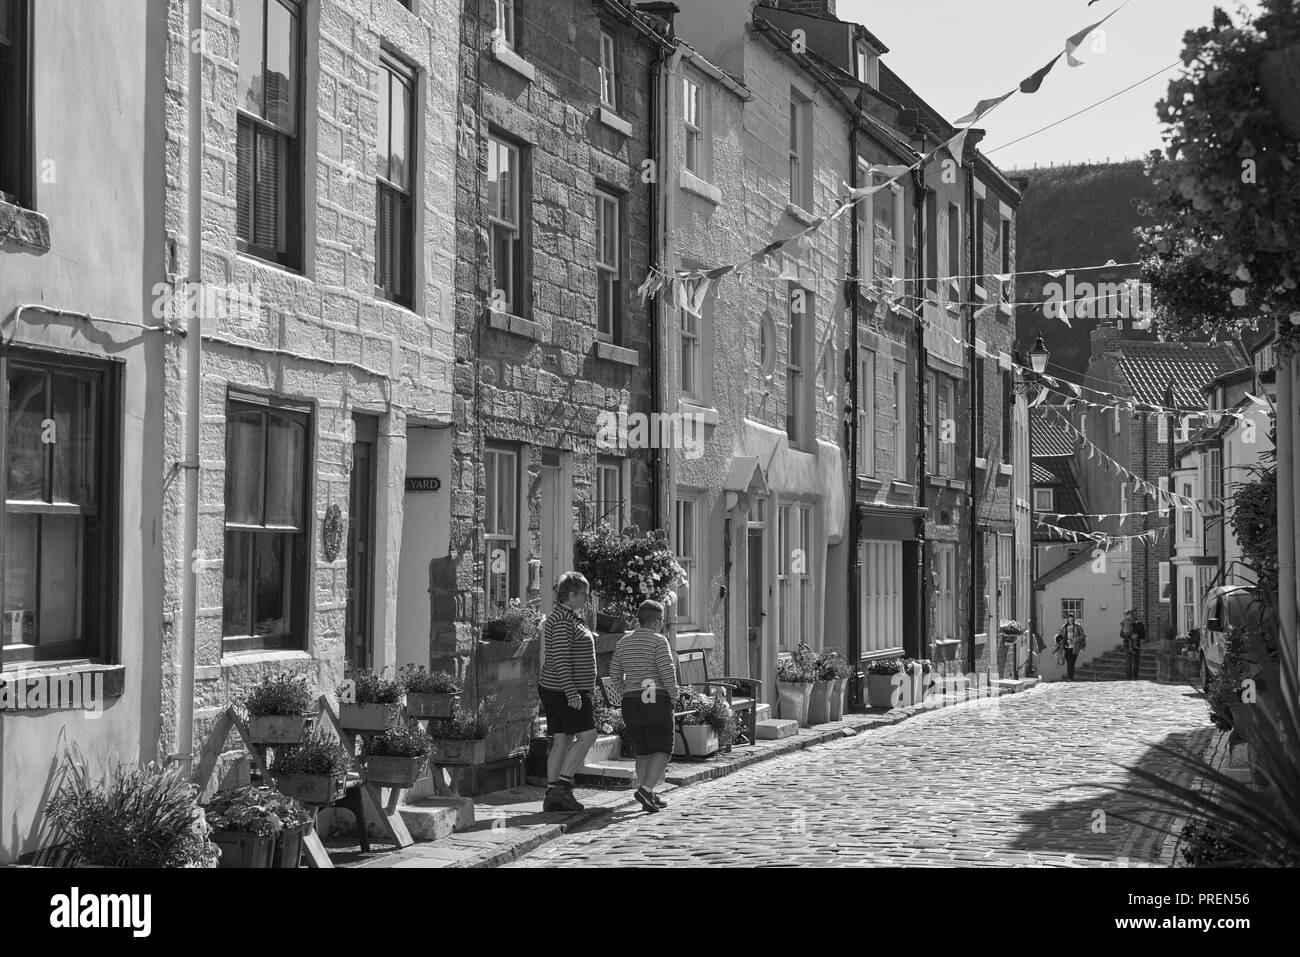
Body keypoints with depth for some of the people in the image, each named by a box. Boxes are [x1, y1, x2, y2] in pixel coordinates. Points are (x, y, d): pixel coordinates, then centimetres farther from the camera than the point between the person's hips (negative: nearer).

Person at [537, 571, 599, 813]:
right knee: (587, 736, -7)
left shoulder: (564, 618, 17)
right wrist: (572, 693, -25)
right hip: (565, 690, -10)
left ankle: (551, 796, 6)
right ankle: (562, 786, -9)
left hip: (554, 689, 10)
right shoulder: (563, 620, -15)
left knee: (562, 740, 7)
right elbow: (560, 659, -22)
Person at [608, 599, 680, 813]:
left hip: (631, 704, 6)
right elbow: (667, 671, -15)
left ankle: (650, 797, 9)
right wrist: (674, 695, -2)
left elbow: (615, 674, 11)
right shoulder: (658, 641, -8)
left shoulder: (623, 642, 10)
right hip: (656, 702, -6)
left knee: (643, 753, 14)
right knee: (662, 751, -2)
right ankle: (645, 789, -20)